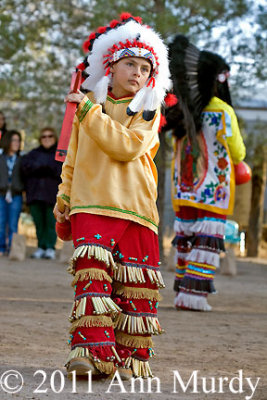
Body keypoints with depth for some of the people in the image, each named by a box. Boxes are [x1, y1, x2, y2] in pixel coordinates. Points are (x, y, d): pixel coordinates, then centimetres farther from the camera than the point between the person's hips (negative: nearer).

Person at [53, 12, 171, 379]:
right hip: (91, 205, 0)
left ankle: (130, 356, 7)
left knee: (134, 282, -2)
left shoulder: (148, 111, 9)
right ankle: (91, 350, -22)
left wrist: (90, 111, -9)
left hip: (136, 209, 0)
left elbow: (127, 146, -10)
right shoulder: (88, 105, 17)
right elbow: (73, 159, 25)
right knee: (92, 271, -18)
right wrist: (63, 197, 17)